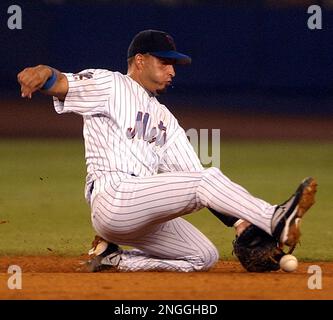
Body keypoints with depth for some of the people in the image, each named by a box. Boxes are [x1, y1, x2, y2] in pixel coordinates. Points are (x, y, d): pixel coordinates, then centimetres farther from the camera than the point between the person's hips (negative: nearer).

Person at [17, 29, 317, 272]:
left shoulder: (164, 118, 26)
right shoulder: (109, 85, 6)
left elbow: (197, 183, 19)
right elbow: (61, 85, -13)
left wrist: (240, 222, 5)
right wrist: (43, 74, -40)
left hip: (142, 218, 9)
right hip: (114, 196, -9)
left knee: (204, 256, -1)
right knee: (209, 179, -19)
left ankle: (113, 258, 4)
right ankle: (275, 219, -35)